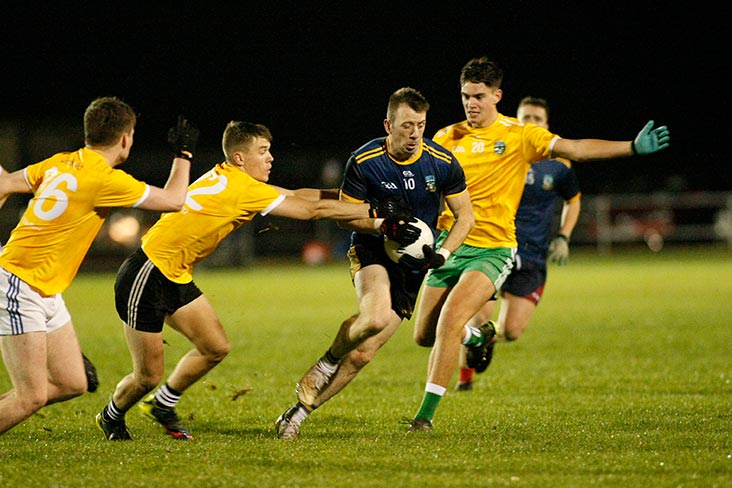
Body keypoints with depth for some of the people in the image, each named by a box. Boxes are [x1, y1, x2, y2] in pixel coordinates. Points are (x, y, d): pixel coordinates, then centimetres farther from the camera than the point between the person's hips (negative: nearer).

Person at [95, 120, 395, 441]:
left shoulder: (230, 179, 5)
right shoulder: (242, 189, -23)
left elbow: (298, 195, 10)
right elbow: (312, 210, -19)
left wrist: (364, 205, 6)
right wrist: (372, 215, -11)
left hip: (176, 278, 10)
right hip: (147, 278, -10)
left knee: (216, 347, 7)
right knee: (148, 376, -2)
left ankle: (162, 405, 27)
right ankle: (111, 417, 28)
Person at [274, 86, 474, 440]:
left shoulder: (444, 164, -8)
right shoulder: (363, 161, -12)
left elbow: (465, 216, 3)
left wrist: (441, 254, -12)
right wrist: (385, 224, -21)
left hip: (412, 264, 2)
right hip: (372, 251, -2)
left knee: (362, 354, -4)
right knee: (375, 317, -35)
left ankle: (298, 413, 8)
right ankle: (327, 363, -6)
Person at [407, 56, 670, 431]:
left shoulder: (519, 135, -1)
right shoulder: (448, 137, 6)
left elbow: (575, 149, -7)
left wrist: (632, 147, -16)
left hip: (492, 249, -4)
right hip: (449, 245, 4)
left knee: (450, 319, -24)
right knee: (424, 336, 6)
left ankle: (426, 414, -17)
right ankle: (477, 337, 41)